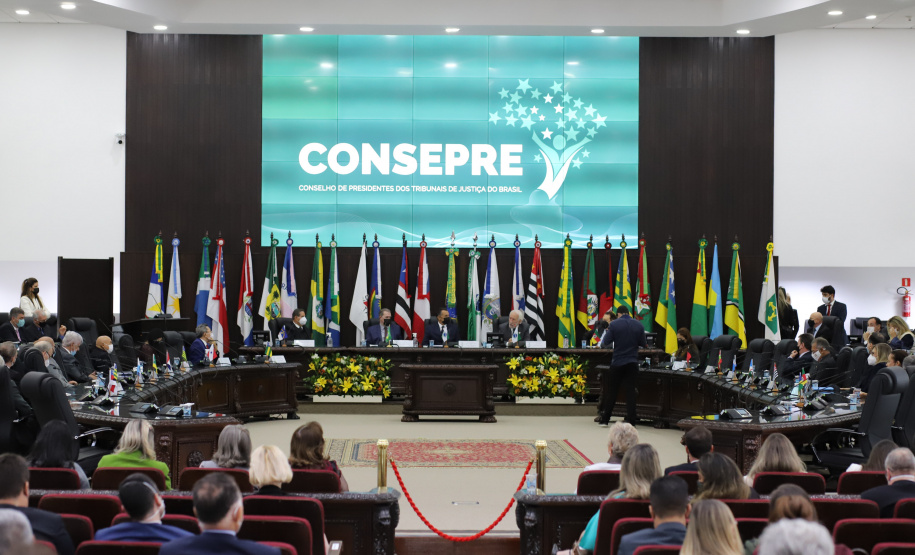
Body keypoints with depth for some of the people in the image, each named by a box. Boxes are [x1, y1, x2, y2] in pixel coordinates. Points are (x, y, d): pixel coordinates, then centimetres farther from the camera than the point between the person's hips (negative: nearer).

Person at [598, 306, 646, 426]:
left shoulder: (614, 325, -6)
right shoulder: (638, 326, 1)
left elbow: (605, 343, -8)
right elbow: (643, 344, 7)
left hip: (617, 362, -1)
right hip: (632, 362, 1)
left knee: (612, 391, 8)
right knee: (631, 391, 4)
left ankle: (605, 419, 12)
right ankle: (631, 421, 1)